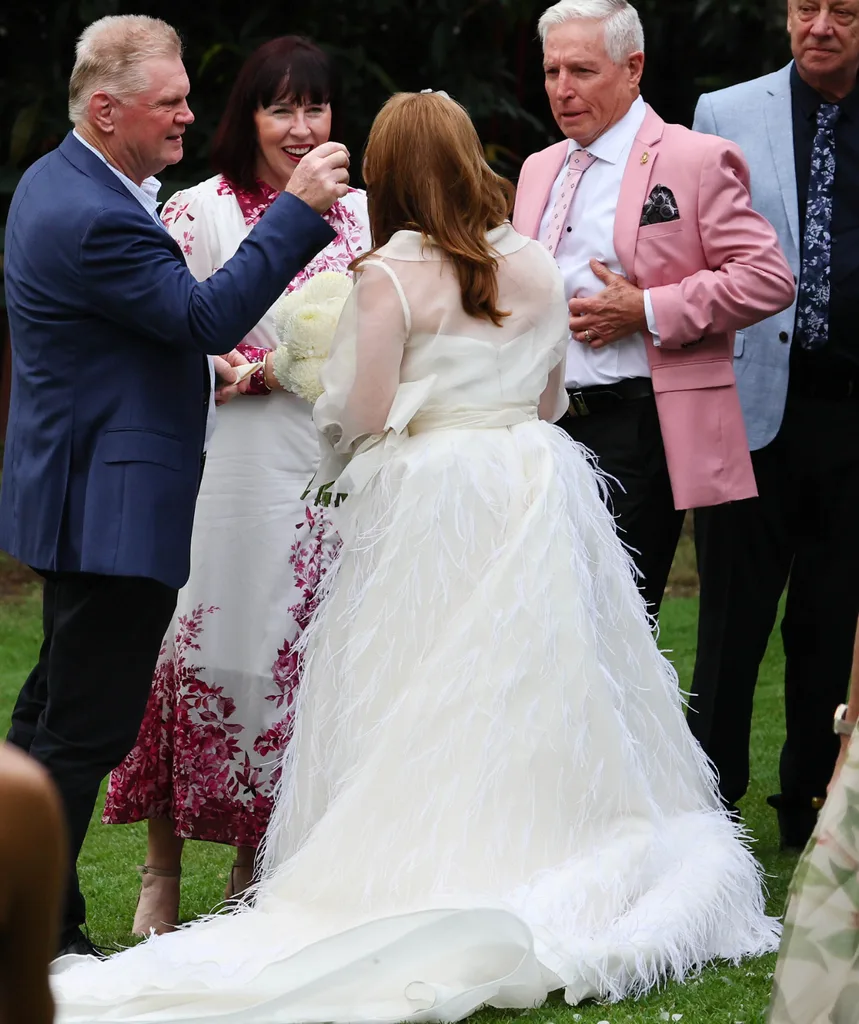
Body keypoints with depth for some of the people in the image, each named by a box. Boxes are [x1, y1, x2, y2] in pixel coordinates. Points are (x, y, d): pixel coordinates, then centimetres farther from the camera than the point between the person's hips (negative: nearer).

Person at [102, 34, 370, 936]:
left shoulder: (359, 213, 11)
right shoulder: (199, 213, -1)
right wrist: (263, 370, -17)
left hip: (332, 469, 4)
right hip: (229, 463, -4)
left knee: (307, 657, 4)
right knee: (201, 652, -3)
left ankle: (258, 868, 17)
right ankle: (163, 874, 9)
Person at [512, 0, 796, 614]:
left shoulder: (696, 161, -4)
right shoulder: (539, 171, 18)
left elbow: (768, 278, -11)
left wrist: (648, 311, -16)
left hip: (636, 429, -7)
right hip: (546, 426, 7)